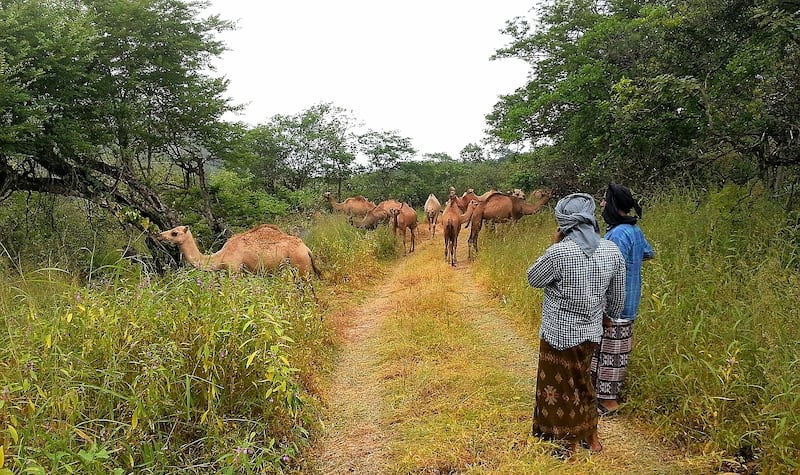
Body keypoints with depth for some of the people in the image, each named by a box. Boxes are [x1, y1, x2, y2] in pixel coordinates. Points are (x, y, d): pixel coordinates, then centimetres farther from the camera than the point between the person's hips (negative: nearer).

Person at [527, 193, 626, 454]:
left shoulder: (559, 252, -24)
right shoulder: (611, 250, -6)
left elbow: (533, 279, -5)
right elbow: (617, 297, 5)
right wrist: (611, 315, 25)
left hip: (559, 334, -6)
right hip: (590, 332, 6)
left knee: (561, 388, 13)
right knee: (582, 381, 26)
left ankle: (572, 446, 28)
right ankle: (592, 437, 39)